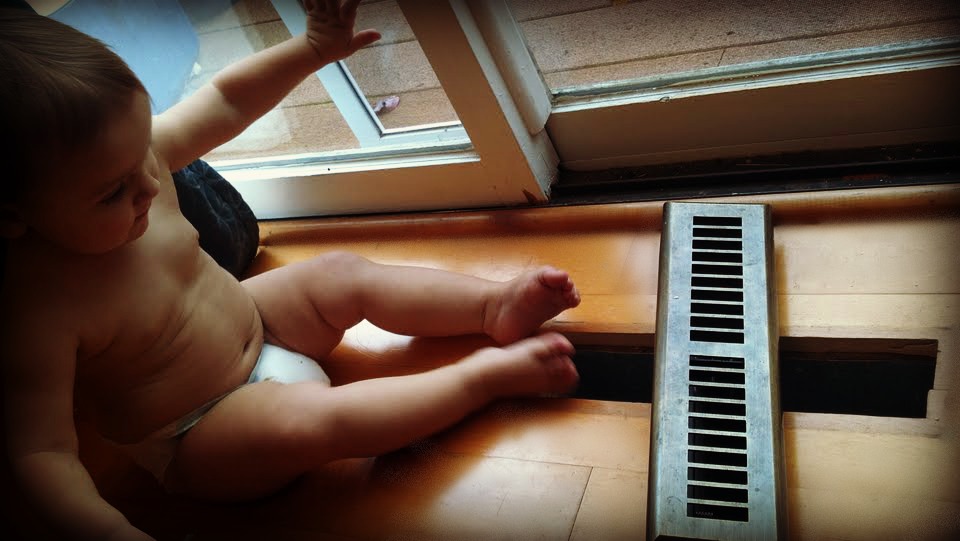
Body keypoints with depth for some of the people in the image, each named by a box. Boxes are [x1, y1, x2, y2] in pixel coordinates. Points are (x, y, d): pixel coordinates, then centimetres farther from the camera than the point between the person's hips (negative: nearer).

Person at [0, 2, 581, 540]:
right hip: (195, 439, -7)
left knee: (342, 274, -4)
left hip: (253, 320, 7)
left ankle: (497, 304, 0)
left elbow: (226, 100, -5)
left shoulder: (123, 154, -17)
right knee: (308, 420, -30)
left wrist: (313, 49, -7)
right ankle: (480, 376, -19)